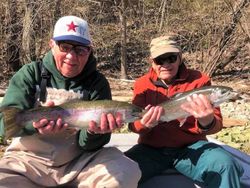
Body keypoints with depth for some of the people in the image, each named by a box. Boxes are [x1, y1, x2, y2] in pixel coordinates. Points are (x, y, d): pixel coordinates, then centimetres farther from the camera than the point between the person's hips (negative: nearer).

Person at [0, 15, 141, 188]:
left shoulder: (97, 83, -2)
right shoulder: (31, 73, -1)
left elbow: (87, 144, -7)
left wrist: (94, 132, -32)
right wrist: (34, 123, -34)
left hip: (79, 160, 1)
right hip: (29, 159, 0)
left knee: (127, 173, -25)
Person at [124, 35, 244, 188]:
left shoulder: (199, 80, -2)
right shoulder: (142, 84, 3)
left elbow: (217, 123, -7)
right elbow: (133, 125, 1)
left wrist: (207, 122, -33)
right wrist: (145, 124, -25)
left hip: (191, 147, -1)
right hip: (152, 149, 1)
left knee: (226, 165, -30)